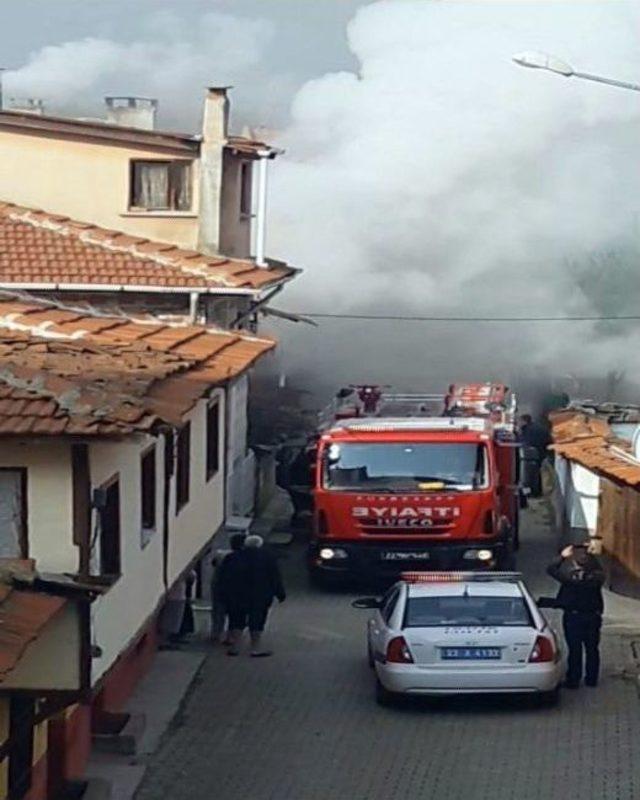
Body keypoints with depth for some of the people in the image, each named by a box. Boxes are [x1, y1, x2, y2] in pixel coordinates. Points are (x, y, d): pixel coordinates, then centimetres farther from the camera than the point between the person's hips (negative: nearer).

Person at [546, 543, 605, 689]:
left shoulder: (570, 576, -19)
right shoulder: (596, 577, -11)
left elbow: (551, 569, -7)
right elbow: (599, 570, 15)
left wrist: (563, 556, 0)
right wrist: (591, 556, 14)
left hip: (573, 616, -3)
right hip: (593, 616, 3)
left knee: (575, 650, 3)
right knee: (592, 649, 13)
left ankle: (573, 680, 7)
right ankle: (592, 679, 21)